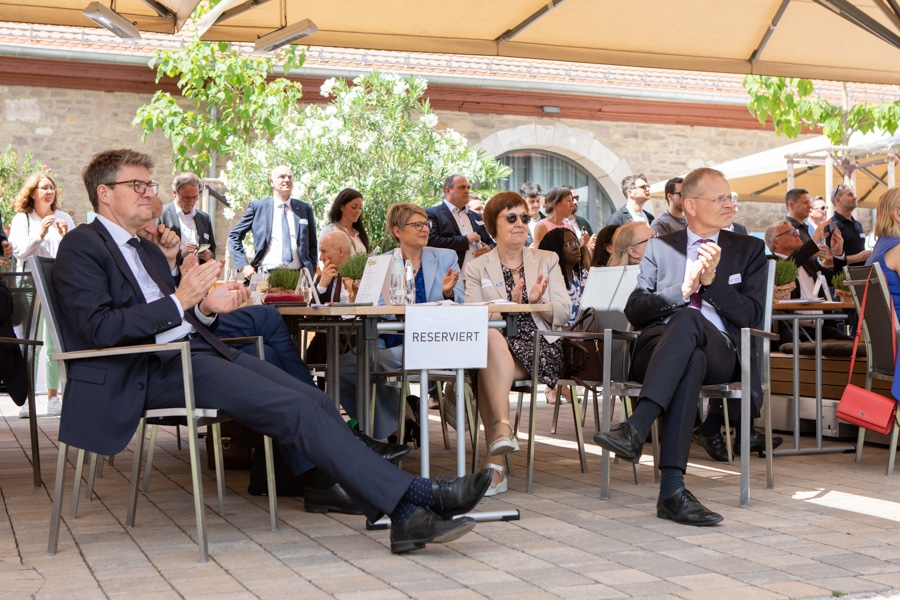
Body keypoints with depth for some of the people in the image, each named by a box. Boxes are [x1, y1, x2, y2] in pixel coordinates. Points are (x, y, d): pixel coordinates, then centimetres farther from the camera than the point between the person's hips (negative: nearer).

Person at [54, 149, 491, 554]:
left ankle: (404, 516, -19)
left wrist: (205, 308, 0)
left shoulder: (147, 251, 27)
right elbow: (99, 328, -14)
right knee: (295, 410, -23)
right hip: (149, 371, -8)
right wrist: (179, 301, -18)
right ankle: (413, 497, -23)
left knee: (314, 401, -12)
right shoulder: (82, 247, 0)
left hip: (196, 351, 8)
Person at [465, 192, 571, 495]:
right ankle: (503, 428, -48)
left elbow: (564, 312, 7)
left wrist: (538, 304, -15)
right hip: (495, 344, 0)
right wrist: (510, 305, -16)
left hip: (540, 347, 0)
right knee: (491, 335, -39)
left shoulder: (547, 260, 18)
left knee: (487, 369, -34)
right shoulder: (477, 268, 14)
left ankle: (494, 463, -40)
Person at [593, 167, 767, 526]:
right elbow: (634, 312, 10)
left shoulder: (749, 249, 21)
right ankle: (672, 489, -50)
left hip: (719, 353, 0)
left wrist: (712, 281, -6)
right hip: (658, 350, 1)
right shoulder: (660, 247, 22)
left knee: (688, 320, -37)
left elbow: (751, 316, 8)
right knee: (691, 361, -40)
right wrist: (683, 288, -5)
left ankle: (636, 428, -52)